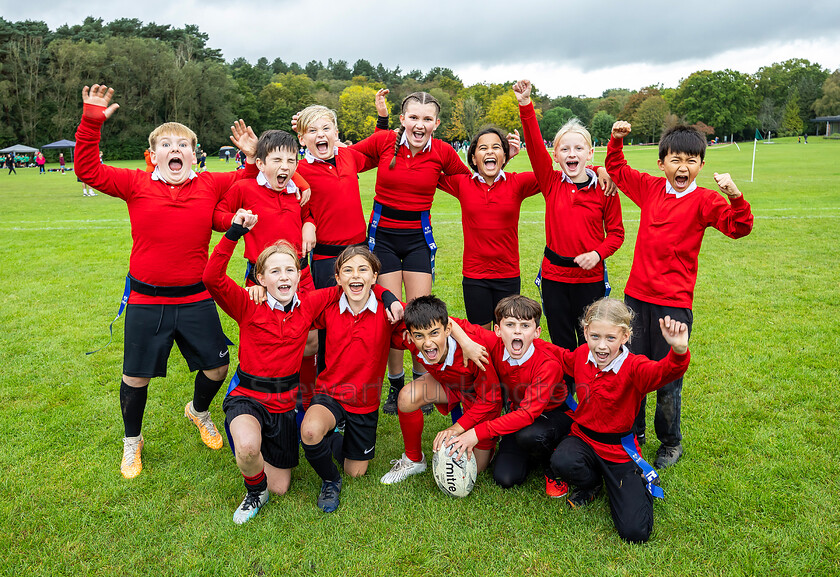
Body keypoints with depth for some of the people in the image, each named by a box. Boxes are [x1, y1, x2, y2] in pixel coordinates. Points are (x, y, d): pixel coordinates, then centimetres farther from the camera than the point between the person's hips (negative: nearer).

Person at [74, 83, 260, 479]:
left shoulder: (210, 185, 1)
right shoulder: (136, 185, -2)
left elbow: (251, 182, 10)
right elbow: (88, 170, -6)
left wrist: (254, 157, -8)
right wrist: (91, 122, -13)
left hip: (196, 298, 2)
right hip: (145, 301, -1)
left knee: (217, 367, 10)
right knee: (136, 377, 9)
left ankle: (199, 411, 44)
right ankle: (132, 442, 36)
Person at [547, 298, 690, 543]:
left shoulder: (634, 368, -21)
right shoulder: (582, 355, -6)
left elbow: (662, 371, -44)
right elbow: (561, 356, 18)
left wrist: (679, 350, -65)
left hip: (618, 450, -3)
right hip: (583, 438, 4)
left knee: (635, 532, -13)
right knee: (562, 462, -34)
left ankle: (640, 483, 22)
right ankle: (592, 482, 6)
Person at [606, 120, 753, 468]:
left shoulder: (703, 200, -5)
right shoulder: (650, 188, 6)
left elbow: (738, 228, -18)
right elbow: (617, 169, 19)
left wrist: (735, 197, -34)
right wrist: (616, 139, 5)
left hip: (674, 303, -4)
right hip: (637, 296, 4)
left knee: (667, 379, 5)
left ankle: (671, 443, 27)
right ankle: (633, 432, 34)